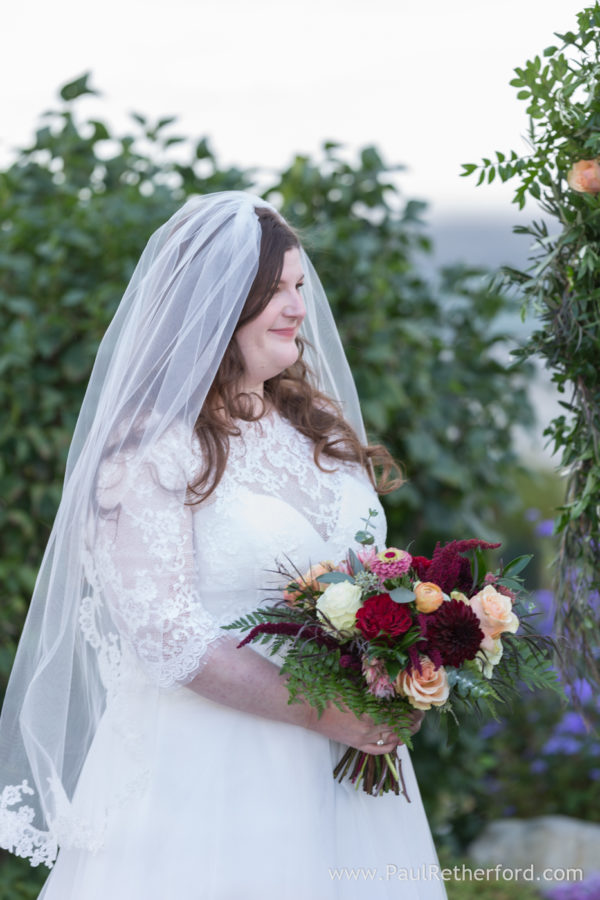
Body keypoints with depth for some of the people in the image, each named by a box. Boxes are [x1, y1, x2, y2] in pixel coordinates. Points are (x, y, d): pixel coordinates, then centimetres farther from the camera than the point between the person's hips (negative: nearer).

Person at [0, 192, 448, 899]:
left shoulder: (322, 422, 9)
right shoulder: (153, 449, -13)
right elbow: (166, 637, -17)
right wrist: (318, 712, -18)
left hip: (341, 755, 6)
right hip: (206, 760, -6)